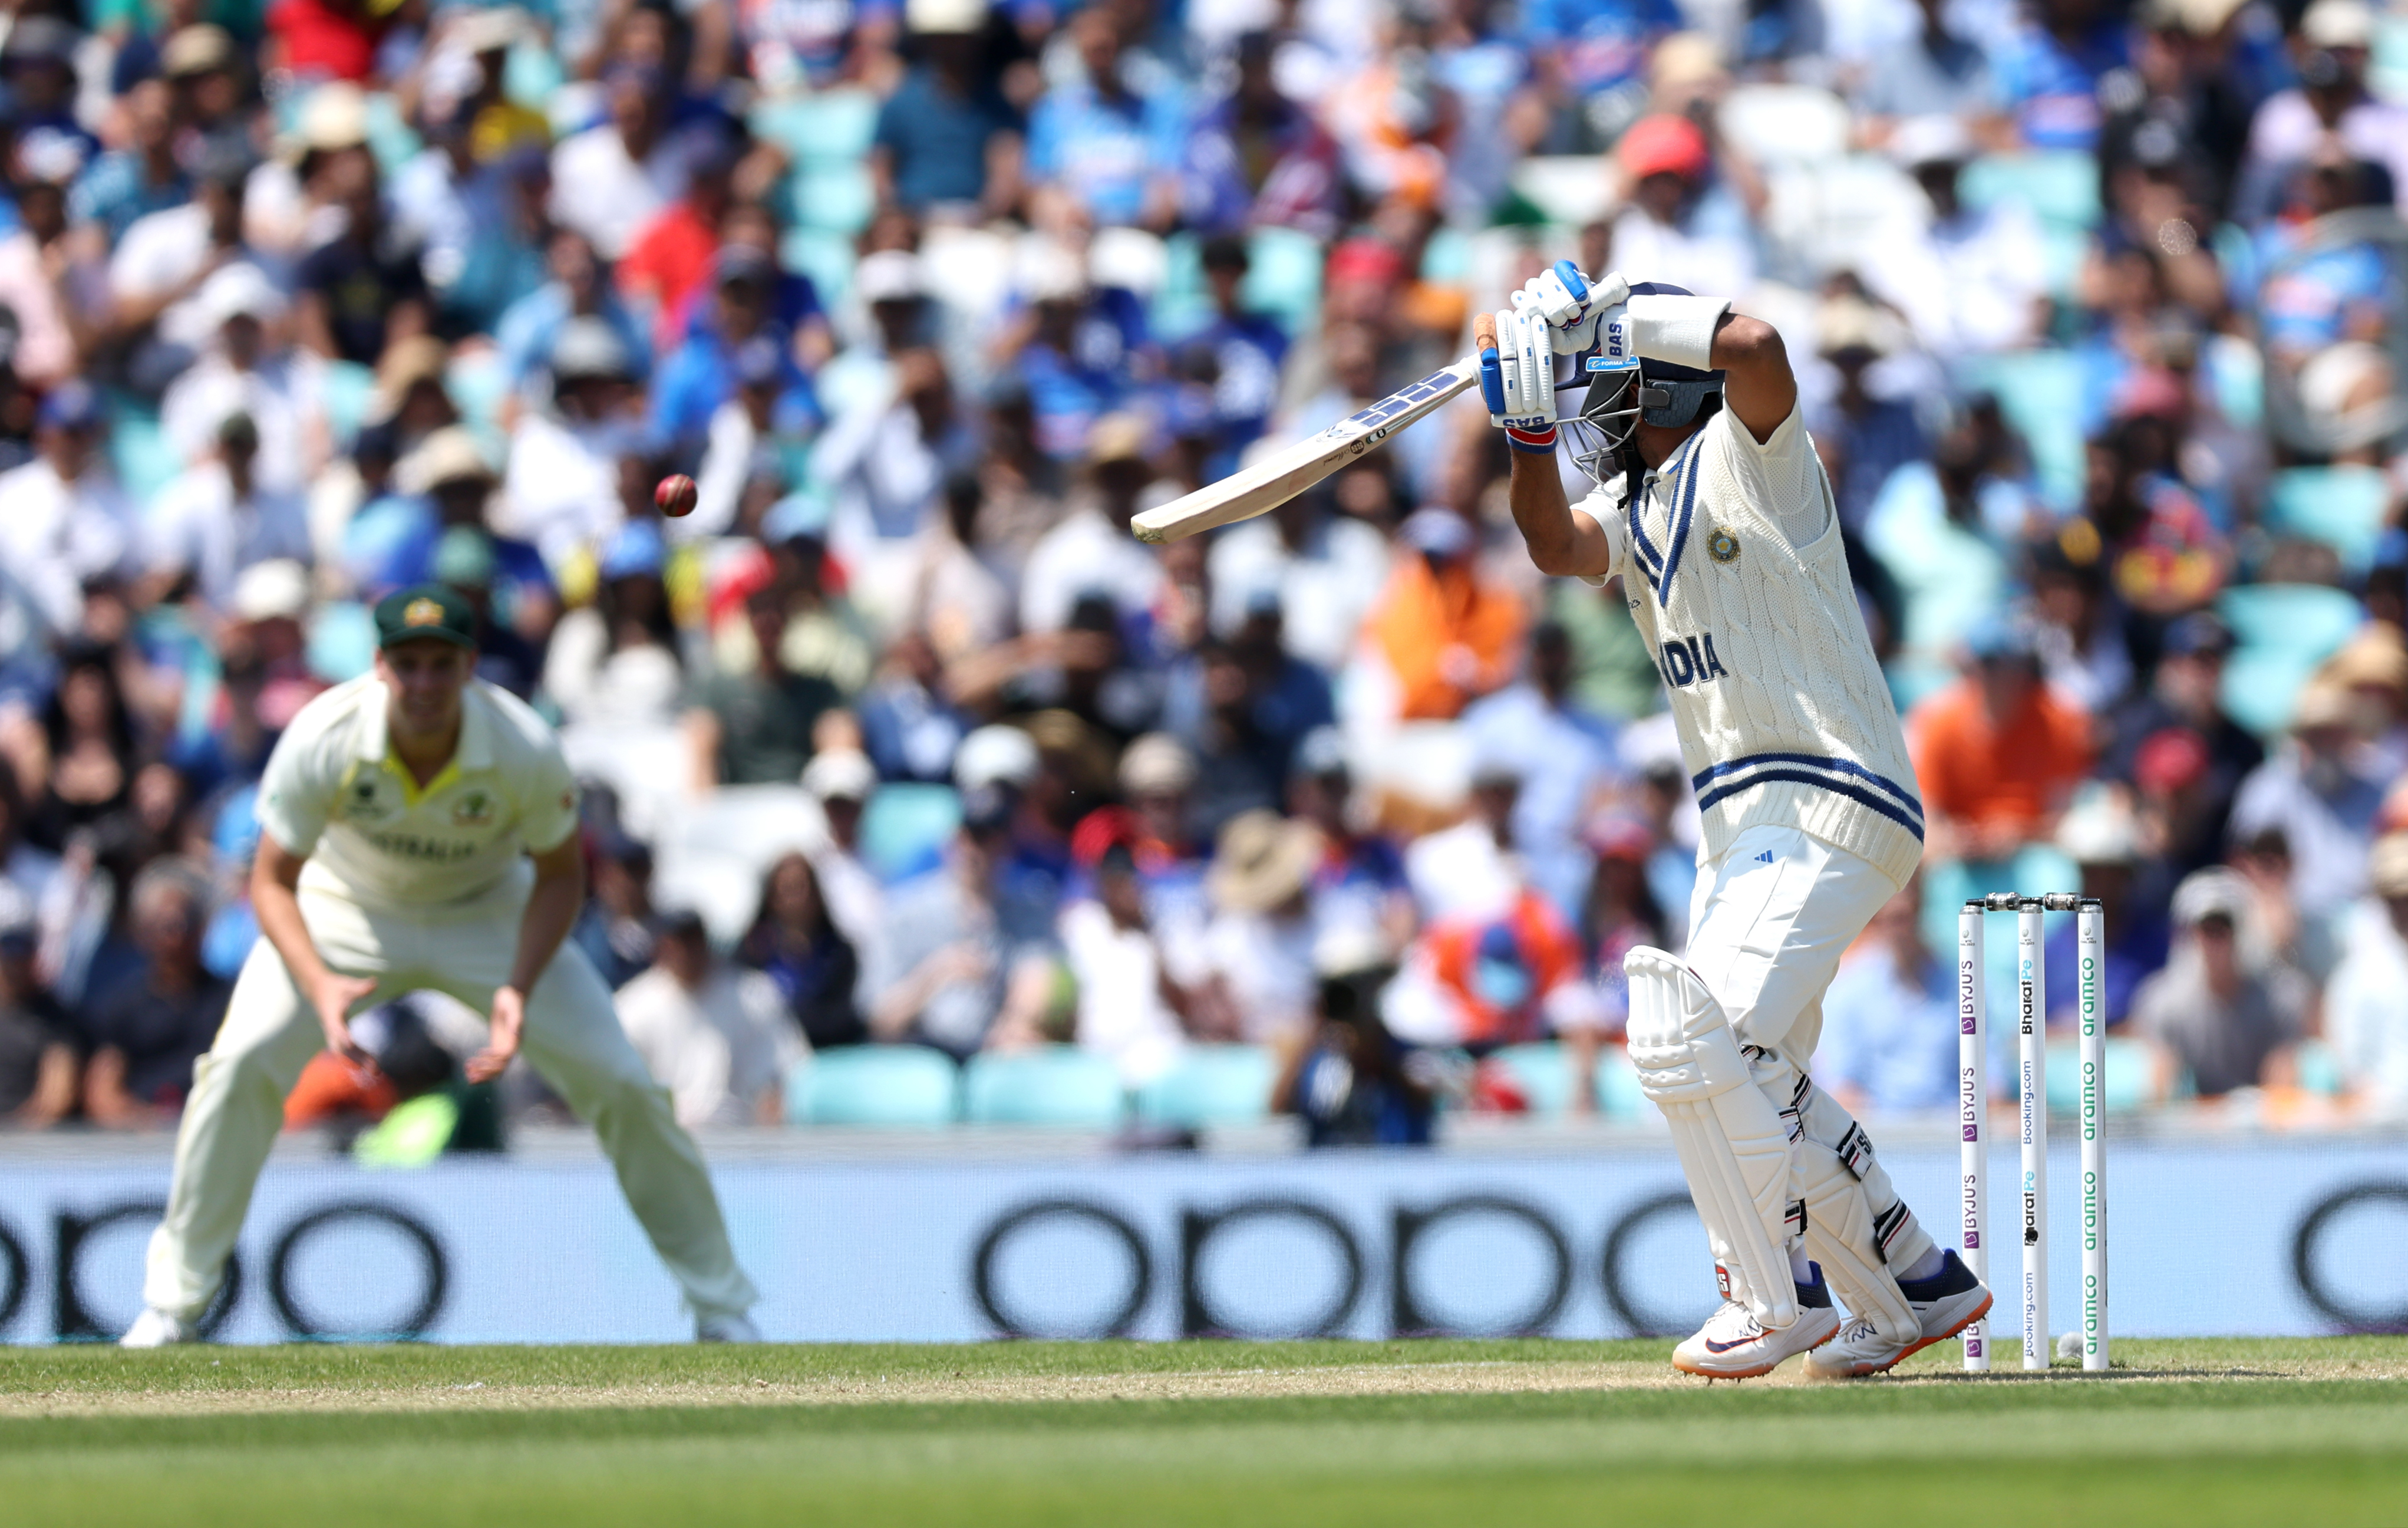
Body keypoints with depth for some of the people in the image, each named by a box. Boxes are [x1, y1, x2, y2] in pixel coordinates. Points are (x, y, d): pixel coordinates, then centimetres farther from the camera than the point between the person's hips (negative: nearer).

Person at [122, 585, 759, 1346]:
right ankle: (173, 1306, -6)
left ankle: (723, 1308, 7)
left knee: (621, 1083, -10)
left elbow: (560, 873, -12)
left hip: (488, 914, 0)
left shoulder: (525, 750, -30)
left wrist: (520, 988, -27)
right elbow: (272, 880, -20)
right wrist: (320, 985, -37)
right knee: (238, 1068, -21)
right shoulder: (323, 740, -31)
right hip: (346, 907, 0)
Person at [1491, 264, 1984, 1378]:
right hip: (1742, 825, 10)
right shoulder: (1637, 505, 16)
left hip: (1829, 810, -10)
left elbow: (1754, 348, -28)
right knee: (1757, 1080, 15)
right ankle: (1921, 1290, 27)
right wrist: (1529, 428, -17)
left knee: (1699, 1038, -20)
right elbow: (1556, 547, -4)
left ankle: (1782, 1300, -11)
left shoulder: (1746, 456, -8)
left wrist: (1617, 313, -17)